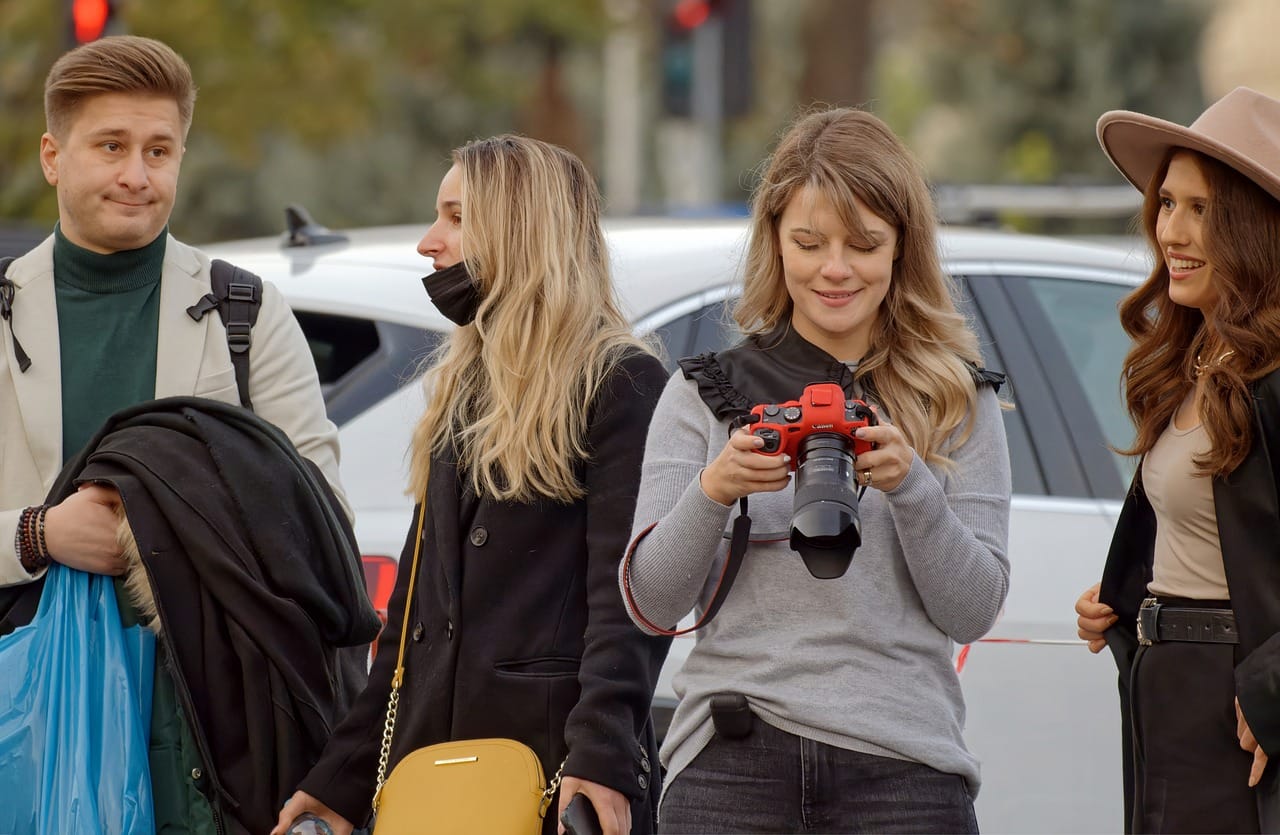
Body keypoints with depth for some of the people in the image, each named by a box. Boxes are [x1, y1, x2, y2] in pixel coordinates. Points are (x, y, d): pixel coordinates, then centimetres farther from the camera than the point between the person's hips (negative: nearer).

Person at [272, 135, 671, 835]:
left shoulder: (620, 384, -4)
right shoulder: (460, 388, 20)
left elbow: (627, 592, -15)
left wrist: (602, 754, -28)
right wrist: (342, 777, 14)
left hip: (559, 767, -7)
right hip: (436, 752, 7)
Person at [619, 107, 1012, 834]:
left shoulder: (959, 404, 10)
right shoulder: (704, 395, 10)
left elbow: (974, 611, 2)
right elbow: (651, 605, 3)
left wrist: (909, 486, -13)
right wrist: (712, 493, -15)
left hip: (901, 765, 0)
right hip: (730, 766, 0)